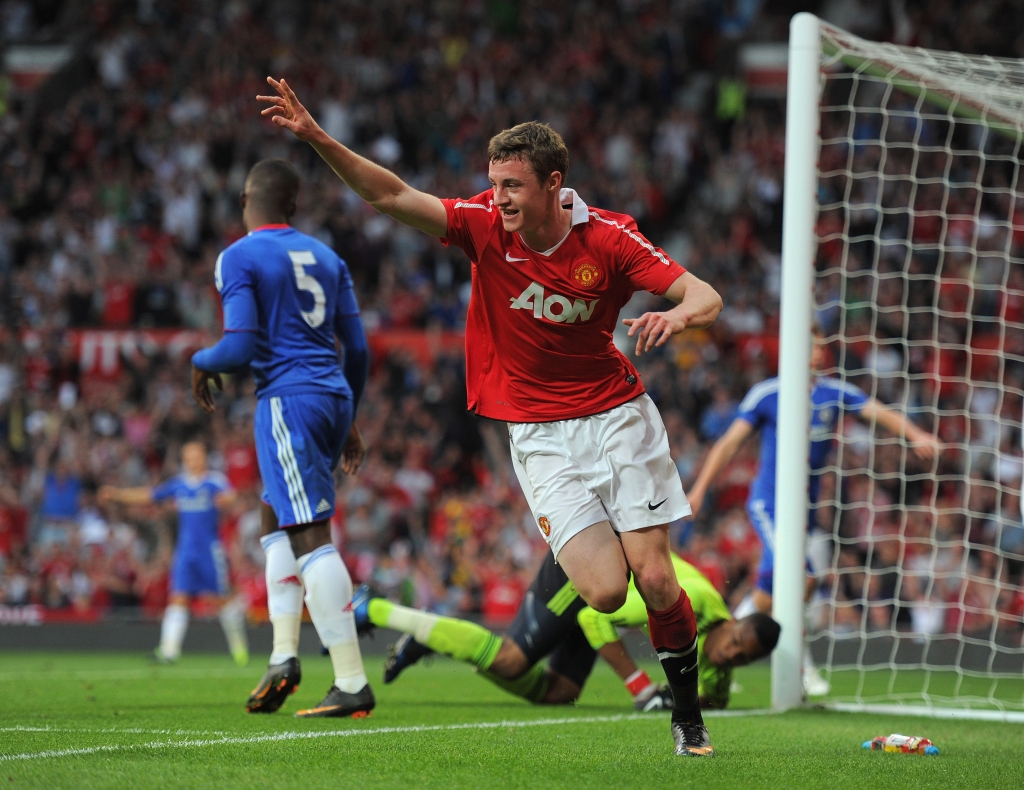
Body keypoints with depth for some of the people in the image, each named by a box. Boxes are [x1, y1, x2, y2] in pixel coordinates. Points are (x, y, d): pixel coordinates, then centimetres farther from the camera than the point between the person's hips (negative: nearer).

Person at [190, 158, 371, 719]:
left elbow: (241, 346, -14)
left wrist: (203, 363, 7)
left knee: (310, 536, -10)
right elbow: (357, 348, 16)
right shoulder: (325, 257, 16)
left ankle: (352, 684, -14)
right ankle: (283, 656, 11)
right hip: (334, 398, 8)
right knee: (275, 519, 20)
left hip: (287, 399, -8)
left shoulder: (239, 258, -5)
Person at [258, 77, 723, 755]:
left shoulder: (607, 238, -12)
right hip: (539, 437, 1)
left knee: (655, 581, -8)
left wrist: (677, 315, -35)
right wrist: (317, 138, -25)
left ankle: (688, 708, 16)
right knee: (604, 591, -15)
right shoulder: (485, 225, -9)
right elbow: (393, 197, -14)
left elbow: (706, 297, -12)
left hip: (617, 415, -1)